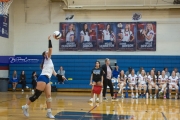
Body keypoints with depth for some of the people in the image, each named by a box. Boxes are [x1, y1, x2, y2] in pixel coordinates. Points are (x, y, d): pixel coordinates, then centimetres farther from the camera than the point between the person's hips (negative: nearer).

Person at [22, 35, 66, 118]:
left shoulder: (50, 63, 26)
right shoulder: (47, 59, 4)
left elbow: (54, 73, 25)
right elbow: (50, 49, -9)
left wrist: (61, 76, 18)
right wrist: (49, 40, -7)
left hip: (47, 80, 9)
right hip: (43, 78, -9)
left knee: (48, 95, 1)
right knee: (36, 95, -9)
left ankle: (49, 113, 1)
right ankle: (25, 107, 2)